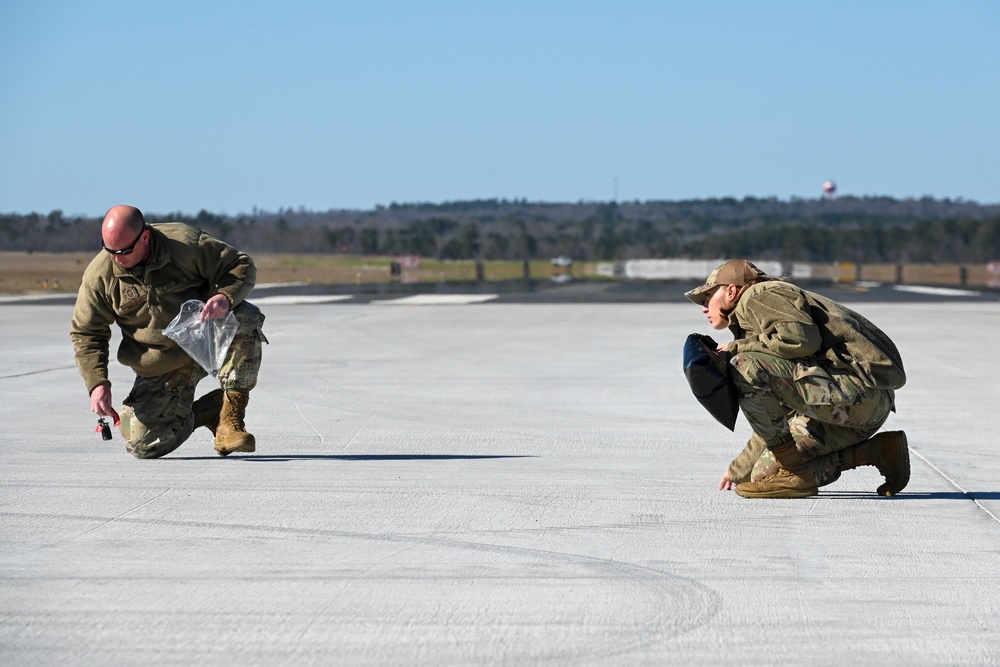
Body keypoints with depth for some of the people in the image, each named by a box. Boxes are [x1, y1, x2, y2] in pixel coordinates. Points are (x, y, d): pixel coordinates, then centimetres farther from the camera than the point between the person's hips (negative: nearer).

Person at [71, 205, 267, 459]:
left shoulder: (185, 242, -18)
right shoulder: (99, 275, -11)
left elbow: (241, 265, -11)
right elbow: (86, 333, -1)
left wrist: (225, 297, -33)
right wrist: (97, 384, -15)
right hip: (160, 370, 2)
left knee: (246, 318, -33)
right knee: (142, 445, -13)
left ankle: (231, 418, -24)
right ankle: (208, 410, 14)